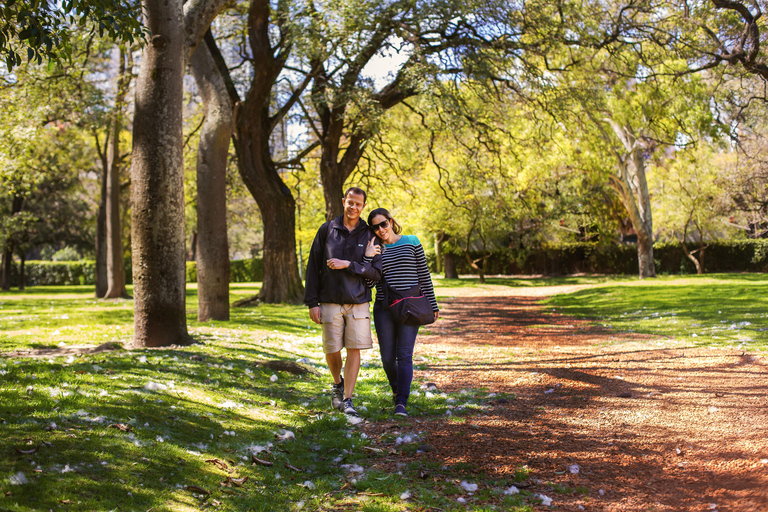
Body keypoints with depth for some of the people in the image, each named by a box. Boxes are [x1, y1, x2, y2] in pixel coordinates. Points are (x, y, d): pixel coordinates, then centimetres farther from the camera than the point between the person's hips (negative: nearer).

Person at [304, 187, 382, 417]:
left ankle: (347, 399, 7)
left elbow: (376, 273, -3)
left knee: (354, 350, -3)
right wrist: (312, 302, -3)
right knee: (332, 350, 3)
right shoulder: (327, 230, 2)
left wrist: (348, 265, -15)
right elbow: (313, 267, 2)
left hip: (359, 302, 0)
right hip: (331, 302, 0)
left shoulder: (369, 236, 3)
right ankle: (337, 383, 33)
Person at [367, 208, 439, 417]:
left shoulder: (411, 242, 4)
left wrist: (432, 305, 5)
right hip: (384, 309, 2)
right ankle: (397, 389, 33)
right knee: (387, 357, 5)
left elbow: (424, 275, 6)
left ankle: (401, 403, -12)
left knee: (404, 356, -10)